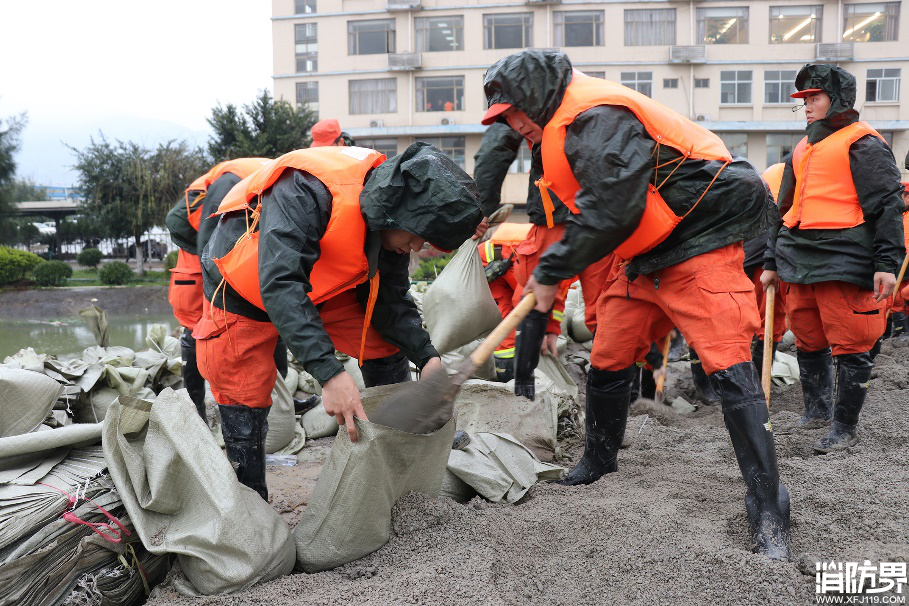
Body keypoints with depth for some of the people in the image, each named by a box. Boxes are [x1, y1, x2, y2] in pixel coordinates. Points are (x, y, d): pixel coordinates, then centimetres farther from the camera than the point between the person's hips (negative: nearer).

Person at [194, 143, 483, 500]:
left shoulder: (391, 224, -15)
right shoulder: (308, 190, -40)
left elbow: (390, 299, -5)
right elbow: (280, 284, -48)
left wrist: (427, 356, -20)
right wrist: (329, 373, -54)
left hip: (318, 286, 6)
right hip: (244, 292, -6)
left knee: (388, 346, -1)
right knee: (245, 408, -7)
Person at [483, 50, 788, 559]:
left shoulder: (598, 117, -21)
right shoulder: (569, 127, 12)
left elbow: (608, 214, -27)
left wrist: (552, 273, -17)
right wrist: (550, 271, 8)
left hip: (701, 241, -10)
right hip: (645, 256, 10)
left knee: (731, 369, -14)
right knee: (608, 361, 12)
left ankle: (769, 516, -6)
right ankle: (599, 462, 35)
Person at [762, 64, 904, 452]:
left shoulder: (862, 143, -3)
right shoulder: (803, 149, 21)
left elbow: (887, 205, -9)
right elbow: (786, 210, 24)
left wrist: (887, 263, -17)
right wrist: (772, 262, 22)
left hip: (844, 262, -7)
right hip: (799, 261, 8)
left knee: (849, 346, -2)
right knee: (808, 342, 14)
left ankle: (845, 429, 9)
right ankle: (817, 411, 32)